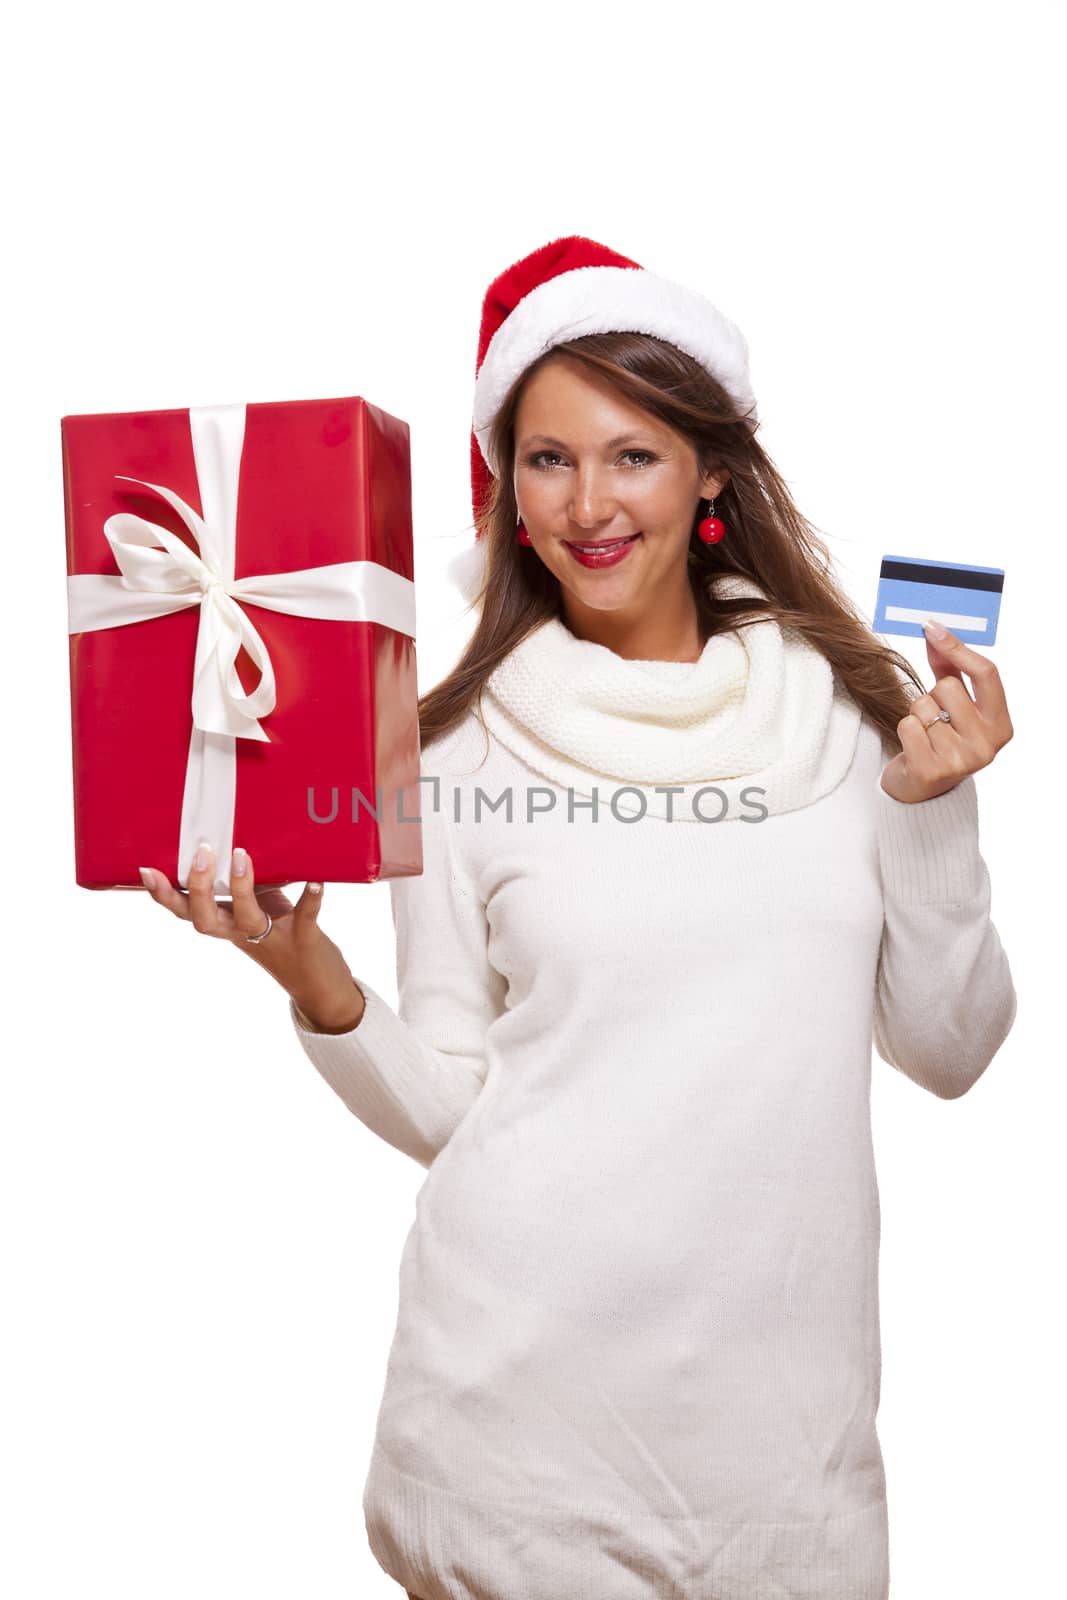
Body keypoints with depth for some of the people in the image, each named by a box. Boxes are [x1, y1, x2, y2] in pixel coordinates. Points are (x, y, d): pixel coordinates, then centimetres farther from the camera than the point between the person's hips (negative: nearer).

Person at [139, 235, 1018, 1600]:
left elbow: (948, 1050, 4)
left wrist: (932, 810, -7)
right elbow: (439, 1109, 0)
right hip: (525, 1376, -1)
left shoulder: (849, 708, 1)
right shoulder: (460, 753, -3)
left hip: (784, 1385, 2)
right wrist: (314, 983, -17)